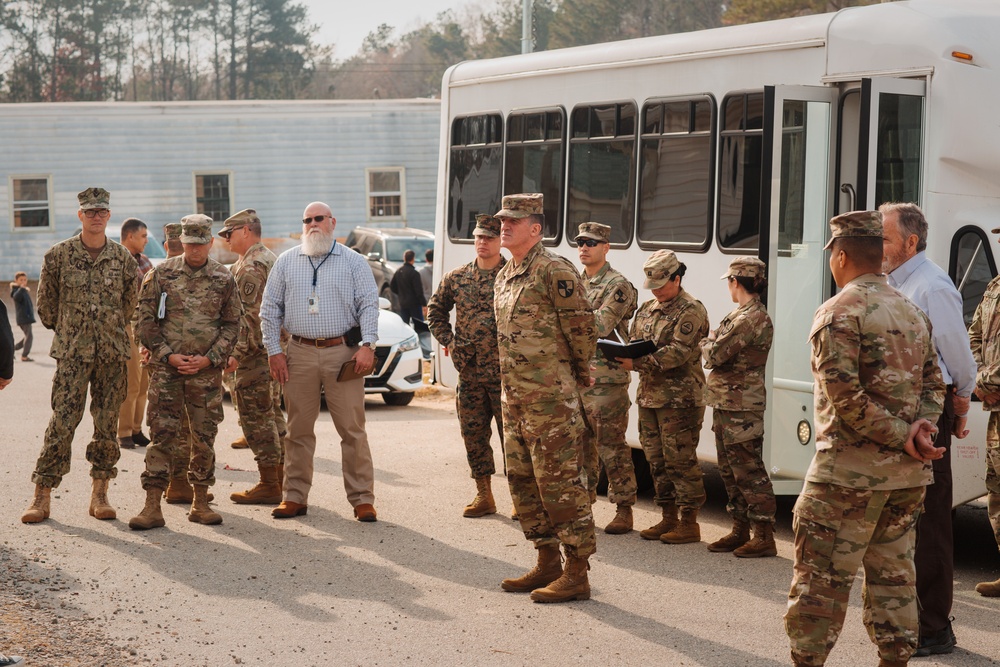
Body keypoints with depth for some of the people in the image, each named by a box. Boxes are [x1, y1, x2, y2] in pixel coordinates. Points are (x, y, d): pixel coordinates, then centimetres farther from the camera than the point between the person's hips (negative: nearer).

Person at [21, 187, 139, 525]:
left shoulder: (123, 257, 4)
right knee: (62, 422, -7)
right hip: (71, 353, -2)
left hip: (112, 353, 2)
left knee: (107, 424, 4)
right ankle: (42, 496, -2)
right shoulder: (59, 254, -1)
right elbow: (46, 302, 9)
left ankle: (100, 495, 12)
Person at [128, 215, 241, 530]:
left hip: (207, 371, 1)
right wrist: (168, 355, -7)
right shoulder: (160, 274, 3)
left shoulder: (224, 279, 5)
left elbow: (232, 325, 6)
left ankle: (200, 503, 17)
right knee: (162, 436, -4)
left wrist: (209, 358, -6)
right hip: (166, 370, -1)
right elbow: (144, 321, 3)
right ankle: (152, 507, -3)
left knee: (204, 438, 6)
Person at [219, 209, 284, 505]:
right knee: (269, 415, 16)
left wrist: (236, 353, -23)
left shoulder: (250, 267, -15)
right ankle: (282, 478, 20)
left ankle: (269, 486, -4)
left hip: (255, 353, -10)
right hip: (274, 348, 10)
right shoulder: (270, 259, 18)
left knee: (256, 417, -6)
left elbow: (248, 315, -23)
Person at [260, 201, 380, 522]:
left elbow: (369, 304, 1)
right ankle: (295, 496, 14)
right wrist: (273, 351, 5)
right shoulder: (286, 262, 12)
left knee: (352, 429, -3)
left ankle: (362, 499, 2)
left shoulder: (353, 262, 6)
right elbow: (270, 309, 13)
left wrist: (367, 345, -11)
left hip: (343, 352, -2)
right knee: (298, 429, 6)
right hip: (300, 354, 2)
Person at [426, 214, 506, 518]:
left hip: (505, 372, -5)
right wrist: (448, 341, 11)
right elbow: (435, 310, 22)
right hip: (469, 373, 5)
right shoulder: (456, 278, 9)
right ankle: (484, 496, 19)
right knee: (473, 436, 9)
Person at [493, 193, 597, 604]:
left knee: (561, 483, -6)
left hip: (551, 400, -10)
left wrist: (579, 375, 1)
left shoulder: (554, 271, -13)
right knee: (524, 483, 13)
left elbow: (582, 327, -11)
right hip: (514, 400, 10)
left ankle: (577, 573, -1)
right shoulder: (504, 276, 16)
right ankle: (547, 564, 24)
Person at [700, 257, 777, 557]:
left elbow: (715, 356, -19)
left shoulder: (751, 319, -18)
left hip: (740, 408, -10)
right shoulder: (742, 315, 15)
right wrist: (713, 342, -1)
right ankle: (740, 530, 23)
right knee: (730, 470, 15)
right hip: (726, 404, 10)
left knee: (748, 470, -6)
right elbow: (716, 357, 18)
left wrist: (708, 341, 0)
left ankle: (764, 537, -2)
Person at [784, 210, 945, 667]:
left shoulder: (839, 312, -11)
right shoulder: (913, 313, 14)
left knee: (821, 577, -1)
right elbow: (933, 382, 12)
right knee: (893, 573, 14)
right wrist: (921, 427, -3)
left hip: (849, 470, -7)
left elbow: (844, 396, -18)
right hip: (908, 474, 7)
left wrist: (901, 436, -13)